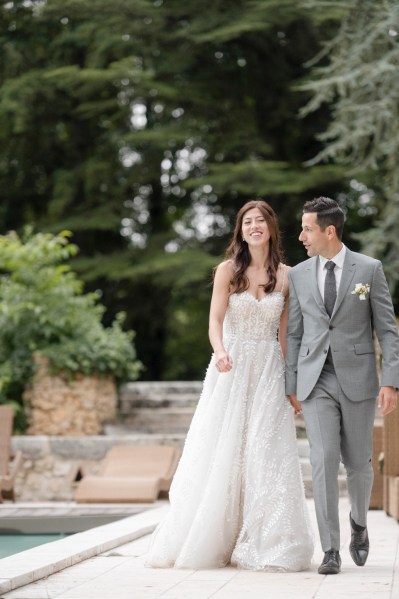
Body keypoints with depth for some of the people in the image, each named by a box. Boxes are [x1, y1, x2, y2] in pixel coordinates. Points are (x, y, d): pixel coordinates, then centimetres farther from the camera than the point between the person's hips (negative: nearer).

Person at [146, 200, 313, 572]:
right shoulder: (228, 270, 0)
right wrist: (219, 352, -28)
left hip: (269, 371, 1)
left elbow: (284, 332, 8)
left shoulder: (285, 276, 5)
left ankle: (263, 546, 4)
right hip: (230, 369, -1)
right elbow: (215, 320, -8)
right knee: (221, 454, -1)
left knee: (266, 454, -3)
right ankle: (207, 542, 9)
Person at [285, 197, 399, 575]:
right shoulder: (298, 275, 6)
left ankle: (359, 523, 37)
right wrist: (291, 386, 6)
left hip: (357, 379, -1)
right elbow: (293, 334, 9)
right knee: (323, 461, -9)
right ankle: (330, 551, -3)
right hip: (315, 381, 1)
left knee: (357, 462, 7)